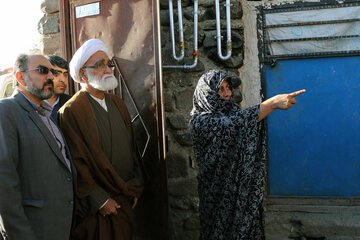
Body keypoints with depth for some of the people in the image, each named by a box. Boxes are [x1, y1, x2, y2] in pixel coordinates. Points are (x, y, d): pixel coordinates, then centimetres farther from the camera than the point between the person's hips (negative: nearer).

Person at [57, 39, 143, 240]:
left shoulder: (118, 103, 10)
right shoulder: (71, 111, -12)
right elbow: (76, 162, -15)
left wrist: (136, 187, 7)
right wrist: (99, 200, -14)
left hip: (126, 200, 6)